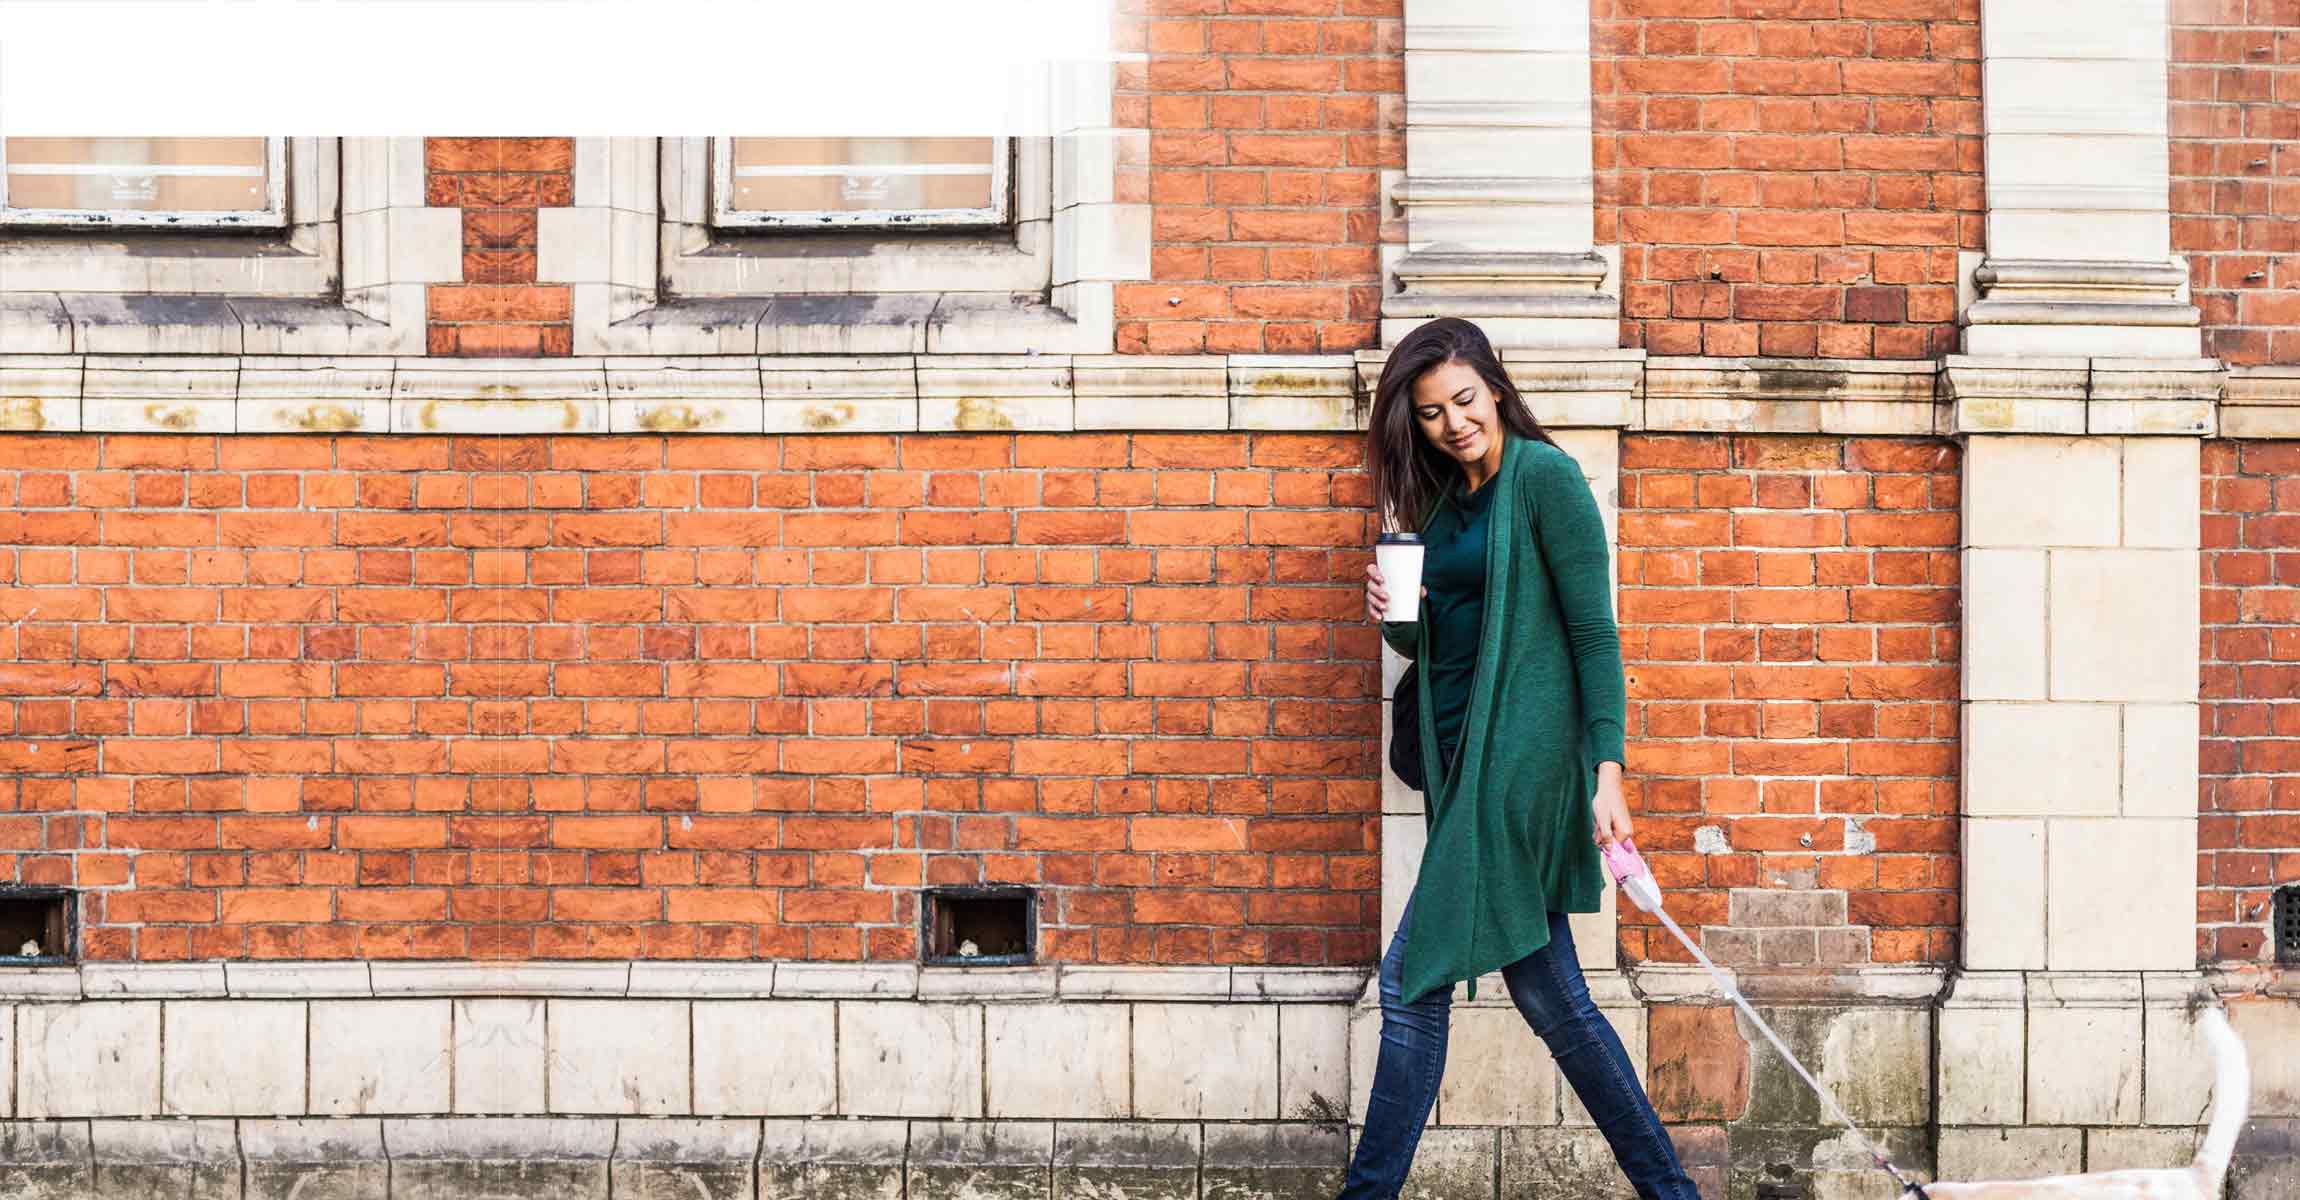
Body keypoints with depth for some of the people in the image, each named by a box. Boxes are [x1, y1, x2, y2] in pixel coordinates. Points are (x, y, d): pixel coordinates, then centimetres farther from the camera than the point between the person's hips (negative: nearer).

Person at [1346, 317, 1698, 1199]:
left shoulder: (1543, 476, -8)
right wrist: (1392, 616, -2)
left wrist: (1608, 770, -17)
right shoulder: (1440, 500, 15)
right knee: (1550, 998, 9)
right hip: (1467, 760, 8)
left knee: (1416, 978, -7)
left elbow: (1594, 630, -11)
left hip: (1520, 753, -8)